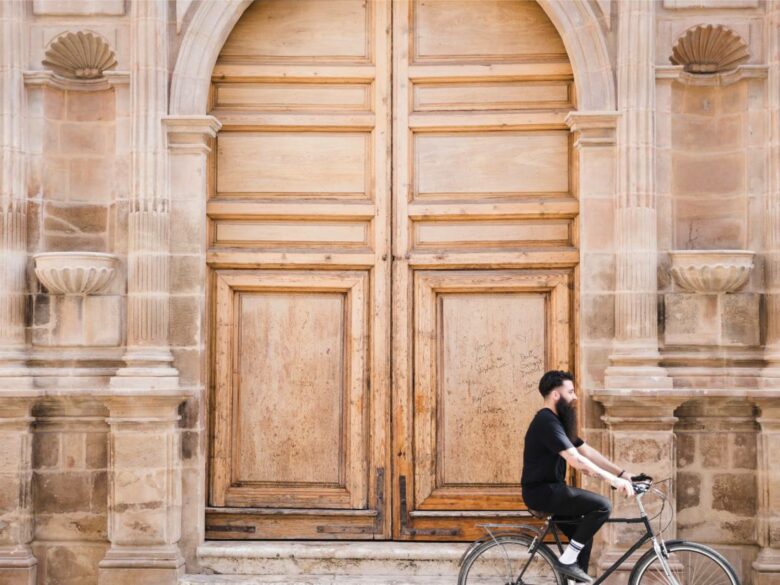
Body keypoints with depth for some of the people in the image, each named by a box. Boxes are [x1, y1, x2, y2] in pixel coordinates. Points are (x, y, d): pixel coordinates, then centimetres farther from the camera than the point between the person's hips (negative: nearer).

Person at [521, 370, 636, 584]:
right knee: (602, 506, -18)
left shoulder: (558, 422, 15)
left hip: (551, 490, 10)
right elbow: (575, 460, -27)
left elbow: (588, 452, 12)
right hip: (542, 491, -10)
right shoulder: (546, 422, -19)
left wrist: (622, 473, 4)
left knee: (584, 537, 13)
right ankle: (567, 560, -10)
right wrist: (613, 480, -28)